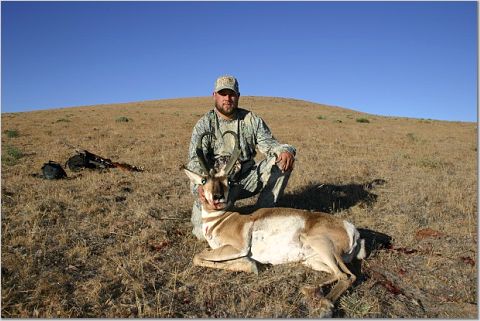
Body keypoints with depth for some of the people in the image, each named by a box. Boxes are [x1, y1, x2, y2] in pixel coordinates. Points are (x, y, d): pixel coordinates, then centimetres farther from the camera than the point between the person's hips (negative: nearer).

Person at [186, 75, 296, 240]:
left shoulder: (252, 120, 3)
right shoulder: (204, 124, -6)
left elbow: (269, 143, -5)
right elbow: (195, 159, -18)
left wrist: (286, 150, -30)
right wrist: (200, 185, -39)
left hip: (247, 179, 4)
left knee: (283, 161, -16)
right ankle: (200, 206, 14)